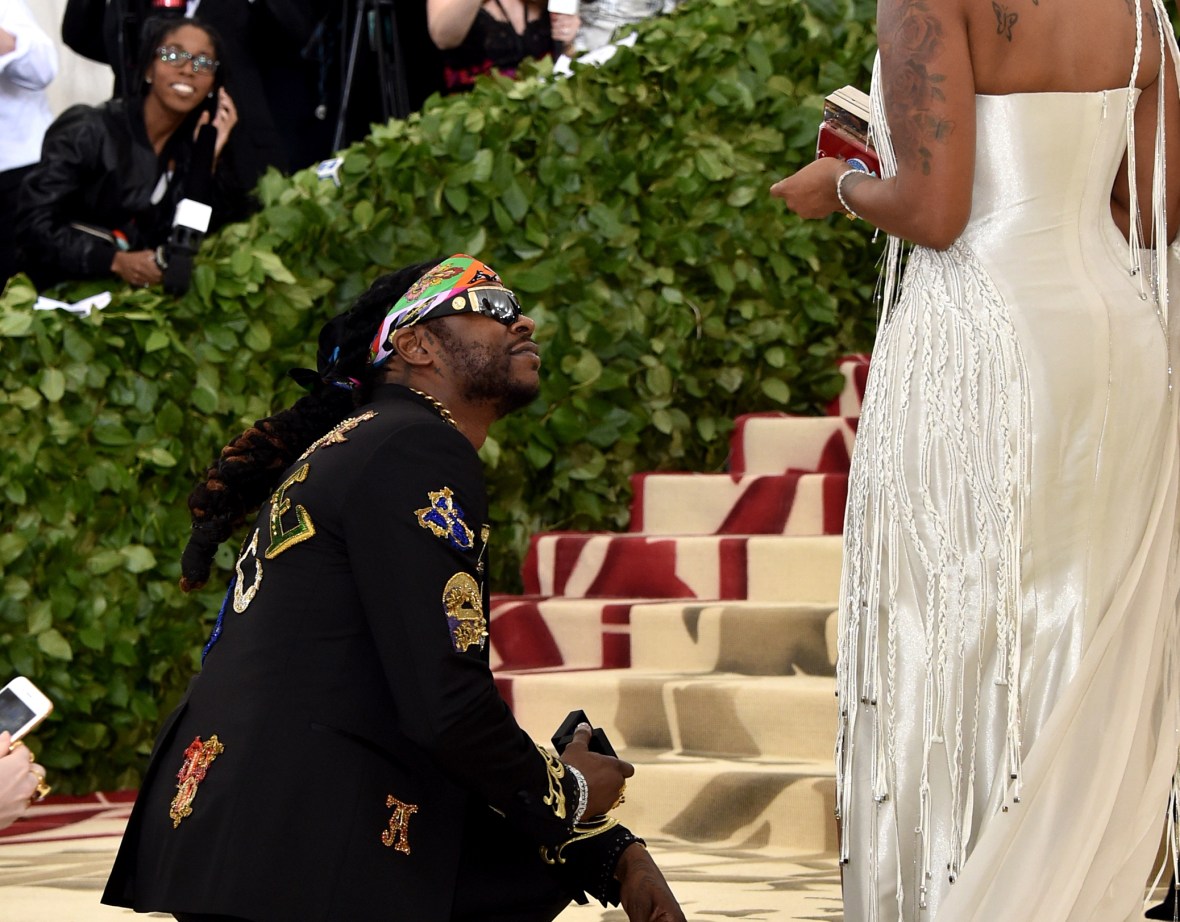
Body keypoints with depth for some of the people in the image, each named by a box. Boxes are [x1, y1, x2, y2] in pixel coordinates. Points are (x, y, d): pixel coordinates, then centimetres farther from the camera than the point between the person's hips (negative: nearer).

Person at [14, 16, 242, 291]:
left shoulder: (196, 143, 5)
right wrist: (115, 261, -21)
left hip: (146, 291, 3)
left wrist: (210, 158, -10)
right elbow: (35, 223, -13)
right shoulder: (87, 131, -8)